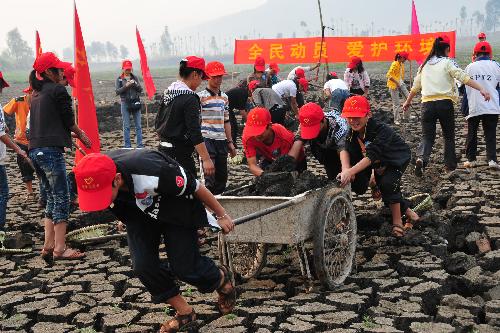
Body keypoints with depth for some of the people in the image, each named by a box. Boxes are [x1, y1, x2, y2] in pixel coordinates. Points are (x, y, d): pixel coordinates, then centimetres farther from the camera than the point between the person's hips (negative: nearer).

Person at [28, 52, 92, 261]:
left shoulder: (36, 94, 18)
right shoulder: (57, 90, -6)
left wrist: (73, 133, 26)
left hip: (35, 150, 8)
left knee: (52, 198, 16)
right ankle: (60, 249, -2)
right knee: (61, 199, -3)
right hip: (51, 150, -8)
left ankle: (48, 246, 16)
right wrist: (82, 136, 14)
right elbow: (69, 121, -4)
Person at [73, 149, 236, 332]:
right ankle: (184, 312, 14)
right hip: (138, 212, 5)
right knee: (143, 266, -9)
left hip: (177, 210, -5)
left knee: (185, 268, -6)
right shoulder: (95, 178, -26)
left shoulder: (150, 174, -44)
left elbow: (196, 187, -26)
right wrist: (125, 219, 20)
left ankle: (222, 278, 29)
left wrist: (222, 215, -12)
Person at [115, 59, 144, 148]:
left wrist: (135, 84, -14)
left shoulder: (134, 77, 8)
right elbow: (117, 91, -5)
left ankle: (140, 145, 8)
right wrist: (126, 86, -18)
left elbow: (140, 90, 4)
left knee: (138, 125, 2)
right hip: (125, 103, -2)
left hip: (135, 103, 2)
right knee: (126, 126, 1)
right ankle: (127, 146, 7)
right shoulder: (119, 79, 3)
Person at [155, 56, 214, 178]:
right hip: (180, 154, -9)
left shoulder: (167, 93, 10)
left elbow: (157, 123, 17)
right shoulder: (190, 99, -17)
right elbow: (195, 132, -22)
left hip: (164, 149, 10)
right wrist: (206, 160, -22)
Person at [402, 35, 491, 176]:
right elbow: (463, 77, -13)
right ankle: (450, 165, 20)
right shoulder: (447, 62, -1)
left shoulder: (425, 65, 14)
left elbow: (415, 86, 21)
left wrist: (408, 101, 35)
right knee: (449, 136, 15)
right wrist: (481, 89, -18)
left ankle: (421, 158, -23)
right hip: (445, 103, -3)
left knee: (427, 136, 4)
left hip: (427, 104, 3)